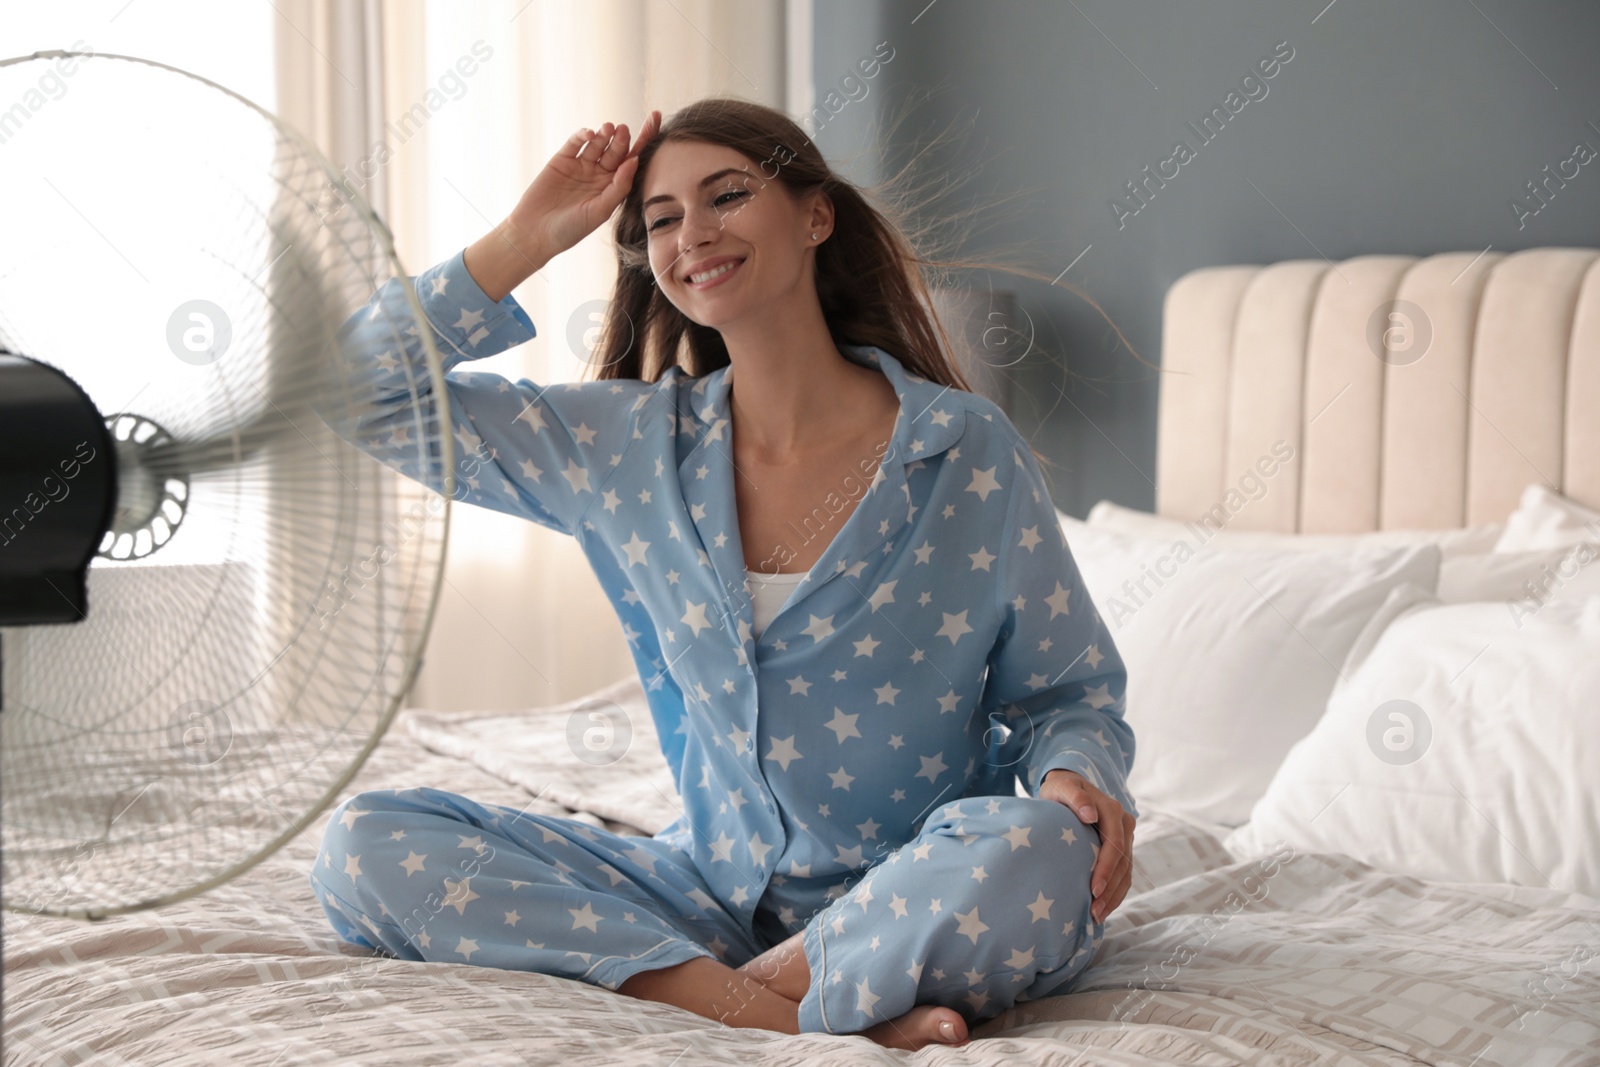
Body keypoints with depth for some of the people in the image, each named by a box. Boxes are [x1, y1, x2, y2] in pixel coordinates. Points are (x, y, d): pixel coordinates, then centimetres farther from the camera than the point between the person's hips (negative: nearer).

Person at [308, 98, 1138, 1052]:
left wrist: (1075, 776, -22)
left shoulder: (969, 453, -6)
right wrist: (527, 238, -1)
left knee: (1033, 854, -38)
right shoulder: (632, 444, 3)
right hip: (716, 892, 4)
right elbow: (367, 391, 5)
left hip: (915, 897, -3)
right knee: (365, 843, -14)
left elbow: (1069, 693, 1)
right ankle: (785, 1018, -24)